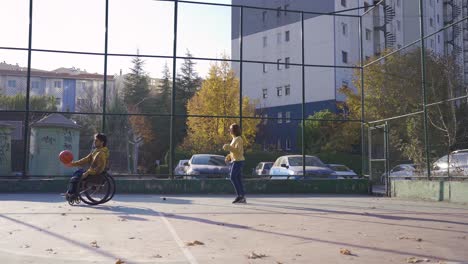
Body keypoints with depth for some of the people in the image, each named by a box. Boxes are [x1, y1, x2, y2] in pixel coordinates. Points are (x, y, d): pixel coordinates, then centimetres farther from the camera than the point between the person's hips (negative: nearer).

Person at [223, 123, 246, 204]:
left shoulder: (238, 139, -11)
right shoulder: (235, 139, 19)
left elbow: (238, 150, -21)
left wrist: (229, 147, -23)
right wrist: (229, 156, 18)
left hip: (238, 161, -10)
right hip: (235, 161, 10)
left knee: (233, 177, -15)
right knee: (238, 179, 6)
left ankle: (240, 195, -14)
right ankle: (242, 198, 5)